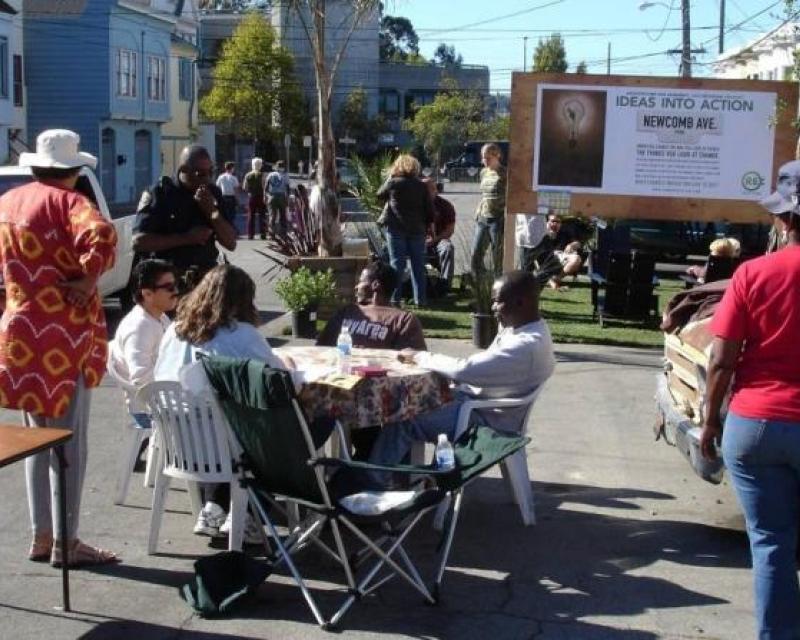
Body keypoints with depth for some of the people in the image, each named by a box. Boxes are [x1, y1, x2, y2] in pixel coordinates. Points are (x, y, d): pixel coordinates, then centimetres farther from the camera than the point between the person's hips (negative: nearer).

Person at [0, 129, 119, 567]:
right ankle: (65, 542, 7)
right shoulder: (67, 201, -12)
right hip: (62, 336, -7)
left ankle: (41, 537, 23)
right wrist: (87, 279, -18)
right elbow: (102, 236, -31)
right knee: (69, 442, 1)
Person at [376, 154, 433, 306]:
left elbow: (379, 195, 10)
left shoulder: (393, 183, -6)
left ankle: (394, 298, -3)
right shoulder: (421, 186, 2)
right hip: (417, 230, 2)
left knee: (397, 263, 1)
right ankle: (420, 299, 10)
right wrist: (427, 226, 13)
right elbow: (429, 209, 3)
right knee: (418, 265, 8)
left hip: (396, 229, -2)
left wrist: (388, 178, 15)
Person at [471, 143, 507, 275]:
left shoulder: (504, 174, -7)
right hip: (482, 219, 7)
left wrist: (505, 220, -16)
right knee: (475, 255, 5)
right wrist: (478, 212, 13)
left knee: (498, 259, -1)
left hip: (497, 220, -7)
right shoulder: (484, 172, 13)